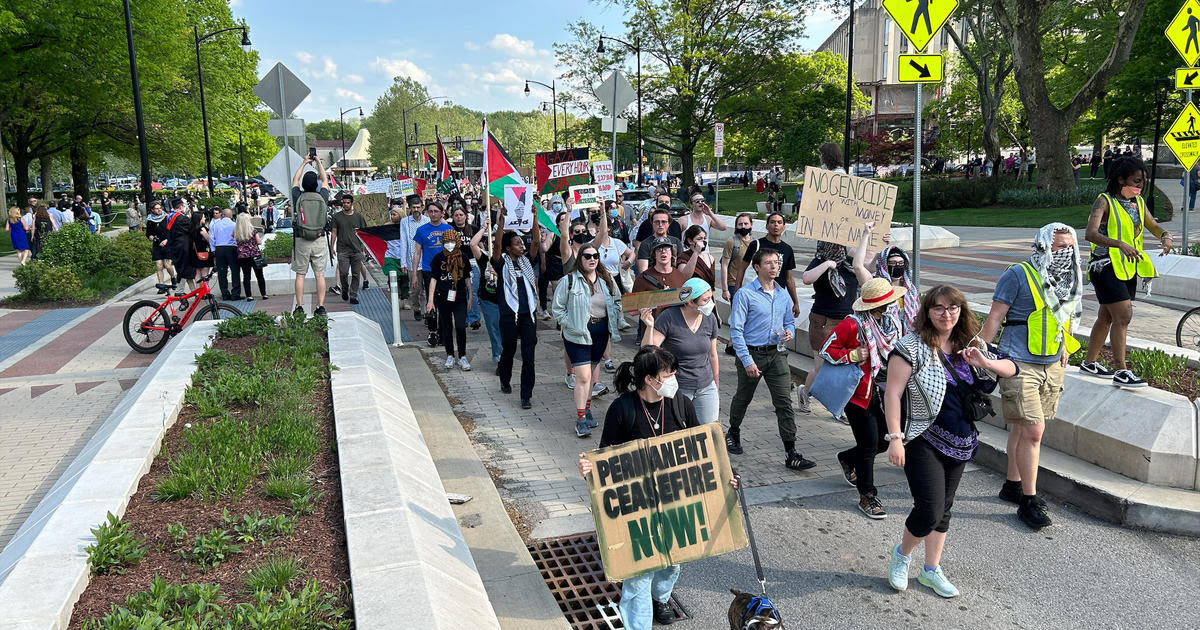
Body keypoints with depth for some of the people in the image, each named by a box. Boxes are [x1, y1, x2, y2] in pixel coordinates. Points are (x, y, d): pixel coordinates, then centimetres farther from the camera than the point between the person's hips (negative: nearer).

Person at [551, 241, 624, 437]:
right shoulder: (569, 281, -9)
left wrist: (614, 320, 5)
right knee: (583, 377, -10)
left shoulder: (606, 280, 5)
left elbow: (617, 301, 18)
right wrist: (572, 326, -13)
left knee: (592, 373, 16)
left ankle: (586, 408, 31)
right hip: (578, 334, -5)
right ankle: (580, 418, -3)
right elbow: (557, 309, -6)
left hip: (601, 332, 5)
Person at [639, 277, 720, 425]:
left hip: (706, 388, 4)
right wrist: (649, 327, -33)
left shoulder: (710, 319, 1)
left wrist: (717, 385, 19)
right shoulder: (668, 318, -15)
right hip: (677, 389, -4)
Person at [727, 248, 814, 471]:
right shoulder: (745, 294, -10)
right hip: (752, 354, -4)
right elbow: (736, 330, -13)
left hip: (777, 354, 4)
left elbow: (790, 321, 21)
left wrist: (789, 332, -4)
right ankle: (733, 434, 42)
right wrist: (747, 360, -18)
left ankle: (791, 454, -3)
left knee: (784, 402, -4)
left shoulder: (783, 296, 8)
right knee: (743, 398, 15)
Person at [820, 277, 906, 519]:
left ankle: (847, 458, 41)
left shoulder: (891, 319, 5)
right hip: (860, 393, -7)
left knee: (883, 441, 12)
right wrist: (852, 355, -22)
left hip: (884, 393, 7)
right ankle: (867, 496, 12)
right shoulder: (853, 324, -18)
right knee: (869, 445, -2)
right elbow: (825, 350, -14)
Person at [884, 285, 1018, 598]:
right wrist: (895, 438, -20)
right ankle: (902, 553, 19)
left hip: (959, 441, 6)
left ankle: (931, 570, 31)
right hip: (923, 441, -6)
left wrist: (985, 362, -11)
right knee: (929, 510, -10)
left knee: (944, 508, 15)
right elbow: (892, 393, -15)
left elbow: (1011, 370, 11)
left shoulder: (967, 346, 6)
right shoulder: (912, 346, -13)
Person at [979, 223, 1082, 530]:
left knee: (1022, 427, 16)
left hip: (1052, 366, 6)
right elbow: (995, 317, -9)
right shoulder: (1019, 275, -10)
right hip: (1020, 365, -6)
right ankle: (1029, 500, 0)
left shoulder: (1071, 279, 10)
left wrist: (1064, 357, 23)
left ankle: (1012, 485, 29)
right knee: (1033, 431, -9)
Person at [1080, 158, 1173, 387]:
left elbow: (1152, 226, 22)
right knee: (1123, 316, -12)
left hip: (1128, 268, 8)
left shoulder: (1138, 202, 11)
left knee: (1107, 317, 14)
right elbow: (1091, 234, -24)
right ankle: (1121, 371, -7)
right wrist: (1120, 244, -37)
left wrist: (1165, 236, -1)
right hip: (1107, 267, -8)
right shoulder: (1105, 201, -11)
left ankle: (1090, 362, 26)